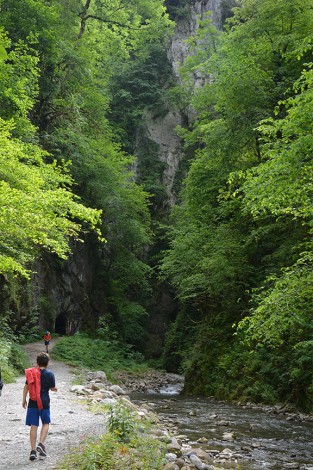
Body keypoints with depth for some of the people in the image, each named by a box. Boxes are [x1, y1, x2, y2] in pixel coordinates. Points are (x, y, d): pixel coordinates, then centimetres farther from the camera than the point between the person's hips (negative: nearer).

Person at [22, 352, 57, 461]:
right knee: (45, 423, 16)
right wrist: (55, 389, 27)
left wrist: (24, 400, 12)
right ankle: (41, 444, -2)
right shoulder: (50, 374, -5)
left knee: (34, 426, 5)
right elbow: (52, 388, 4)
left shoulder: (31, 372, 0)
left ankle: (33, 450, 4)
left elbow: (26, 387, 2)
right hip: (44, 403, -2)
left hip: (32, 403, 2)